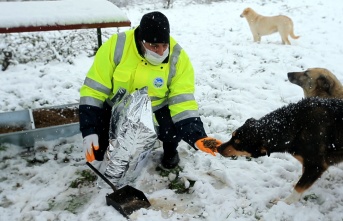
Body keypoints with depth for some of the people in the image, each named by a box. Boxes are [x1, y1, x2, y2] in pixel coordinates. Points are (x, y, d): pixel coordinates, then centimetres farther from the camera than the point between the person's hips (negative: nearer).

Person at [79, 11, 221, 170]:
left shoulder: (178, 58, -21)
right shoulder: (117, 45, -24)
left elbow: (182, 102, -21)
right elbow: (93, 89, -19)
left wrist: (197, 136, -36)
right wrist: (89, 130, -26)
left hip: (156, 110, 0)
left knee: (172, 129, -29)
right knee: (96, 152, -12)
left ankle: (170, 151, 9)